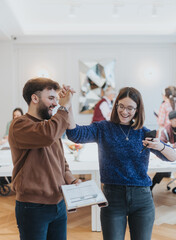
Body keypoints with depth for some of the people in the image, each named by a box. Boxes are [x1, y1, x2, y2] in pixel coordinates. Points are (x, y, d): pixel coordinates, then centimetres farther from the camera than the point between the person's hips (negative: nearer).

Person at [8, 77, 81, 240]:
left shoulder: (49, 125, 13)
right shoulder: (19, 125, -14)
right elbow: (47, 135, -34)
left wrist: (71, 180, 0)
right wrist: (64, 108, -21)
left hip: (59, 205, 7)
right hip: (33, 208, -7)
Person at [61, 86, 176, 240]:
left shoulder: (144, 133, 5)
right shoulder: (103, 129, 0)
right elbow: (75, 134, -16)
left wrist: (160, 146, -21)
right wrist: (67, 107, -31)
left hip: (142, 198, 2)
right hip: (113, 197, -2)